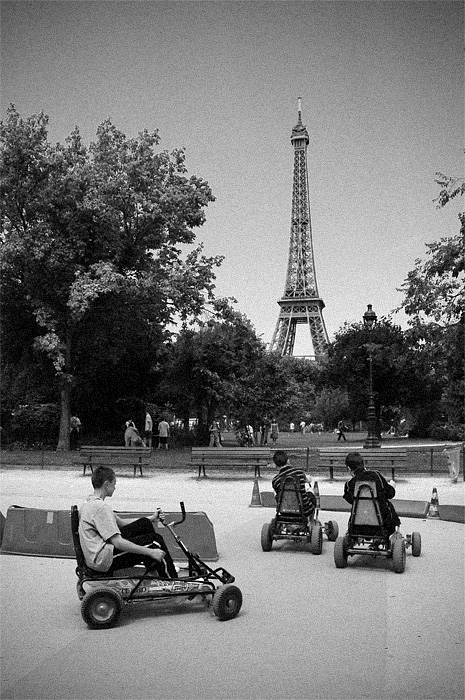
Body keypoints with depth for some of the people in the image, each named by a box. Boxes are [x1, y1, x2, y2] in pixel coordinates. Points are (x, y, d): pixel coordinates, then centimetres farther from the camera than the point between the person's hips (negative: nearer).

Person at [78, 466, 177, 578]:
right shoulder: (101, 507, -20)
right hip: (103, 561, -10)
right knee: (155, 540, -7)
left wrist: (150, 519, 16)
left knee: (144, 524, 9)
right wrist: (150, 552, -21)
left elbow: (120, 522, 20)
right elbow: (118, 543, -25)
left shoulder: (89, 503, 12)